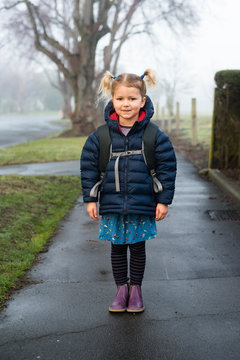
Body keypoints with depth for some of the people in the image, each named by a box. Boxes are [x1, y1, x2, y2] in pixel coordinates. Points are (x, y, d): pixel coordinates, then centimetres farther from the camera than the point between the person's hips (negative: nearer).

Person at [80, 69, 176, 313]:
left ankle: (135, 288, 28)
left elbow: (167, 167, -1)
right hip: (112, 204, 1)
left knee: (137, 247, 12)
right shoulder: (101, 136, -3)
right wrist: (90, 198, 0)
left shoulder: (154, 135, -6)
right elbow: (89, 166, 3)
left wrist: (163, 200, -3)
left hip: (142, 204, -1)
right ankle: (121, 288, 27)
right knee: (117, 247, 12)